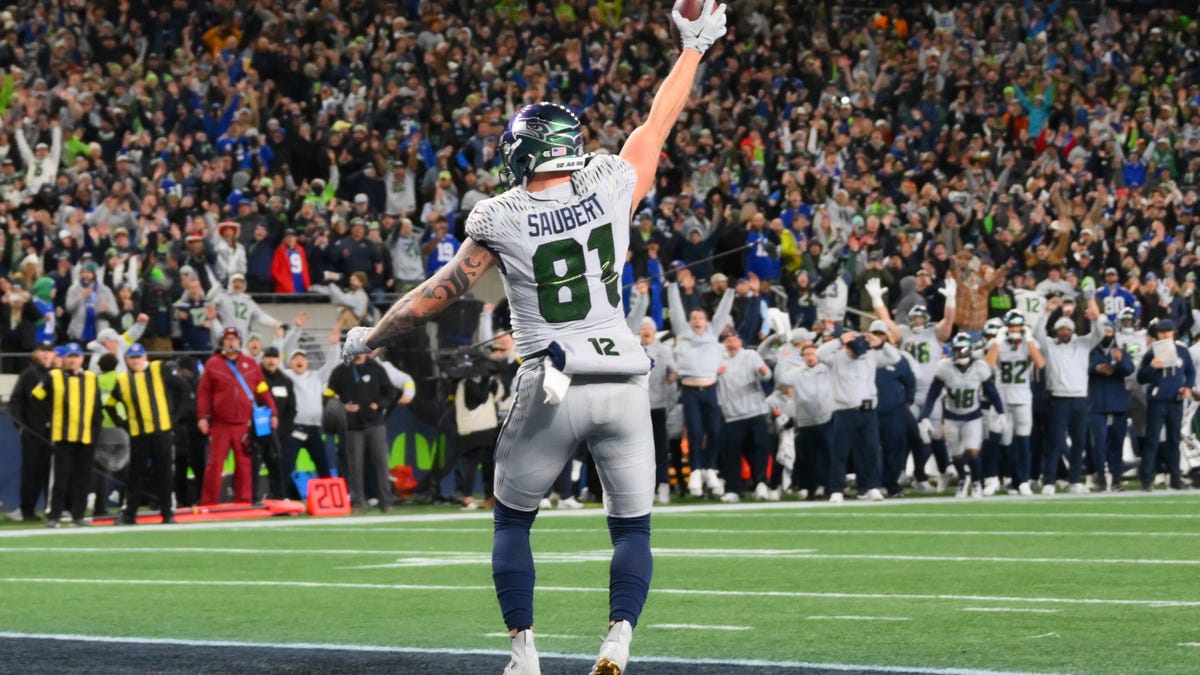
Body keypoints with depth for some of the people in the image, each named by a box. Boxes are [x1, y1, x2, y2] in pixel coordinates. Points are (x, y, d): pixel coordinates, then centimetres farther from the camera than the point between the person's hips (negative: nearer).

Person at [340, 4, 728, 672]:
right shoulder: (611, 187, -2)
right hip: (622, 382, 2)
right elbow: (658, 124, 10)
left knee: (513, 521, 17)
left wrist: (372, 339, 14)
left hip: (550, 388, -2)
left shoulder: (501, 221, -6)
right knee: (632, 527, 12)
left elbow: (442, 292, 0)